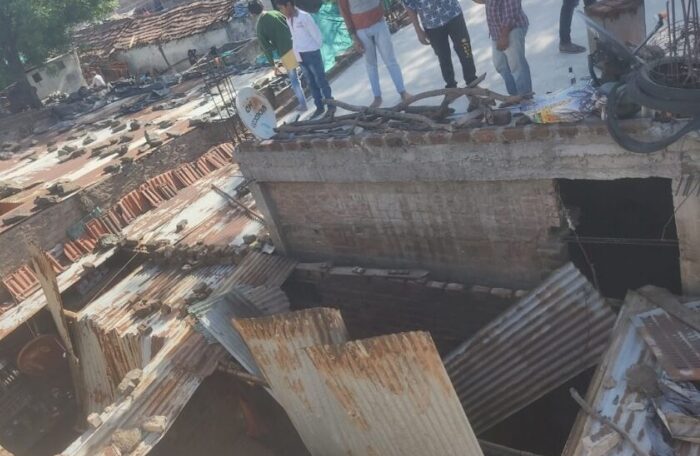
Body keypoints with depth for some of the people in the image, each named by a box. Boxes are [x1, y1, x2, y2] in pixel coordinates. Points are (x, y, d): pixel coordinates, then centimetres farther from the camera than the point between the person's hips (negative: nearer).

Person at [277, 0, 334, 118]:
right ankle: (319, 107, 22)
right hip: (300, 55, 7)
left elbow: (316, 33, -12)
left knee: (320, 81, 0)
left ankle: (331, 106, 9)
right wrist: (297, 50, 10)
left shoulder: (304, 16, -16)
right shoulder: (288, 19, 6)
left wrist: (316, 47, -2)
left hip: (312, 53, -7)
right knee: (311, 83, 13)